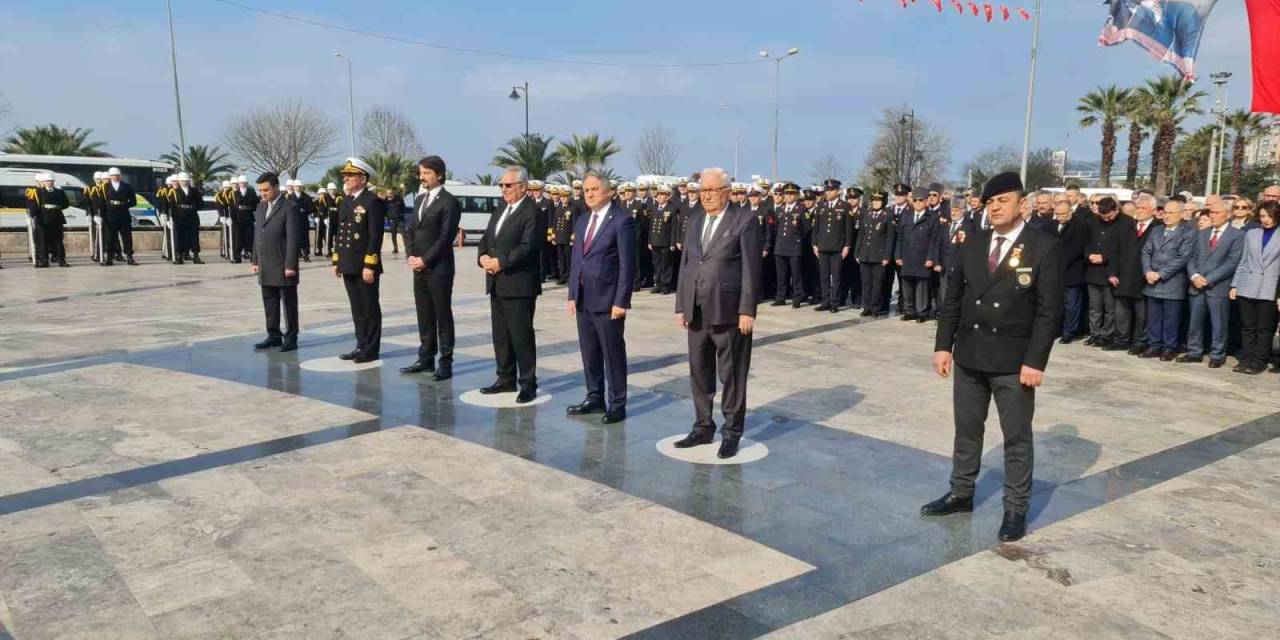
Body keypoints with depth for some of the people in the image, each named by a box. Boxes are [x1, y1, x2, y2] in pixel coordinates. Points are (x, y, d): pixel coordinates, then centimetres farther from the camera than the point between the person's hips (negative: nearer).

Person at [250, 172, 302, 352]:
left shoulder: (289, 208, -9)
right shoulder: (261, 207, 14)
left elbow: (293, 239, -13)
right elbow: (257, 235, 18)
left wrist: (290, 265, -17)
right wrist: (255, 260, 13)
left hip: (283, 267, -7)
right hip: (265, 268, 7)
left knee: (289, 303, 1)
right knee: (269, 303, 11)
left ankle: (291, 338, 8)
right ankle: (274, 336, 20)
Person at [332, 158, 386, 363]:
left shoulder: (373, 202, -11)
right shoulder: (345, 202, 15)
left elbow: (375, 236, -16)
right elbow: (339, 233, 20)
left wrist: (370, 266, -20)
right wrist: (336, 261, 15)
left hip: (365, 266, -8)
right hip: (349, 265, 8)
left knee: (370, 309, 1)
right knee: (357, 309, 13)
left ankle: (371, 350, 8)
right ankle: (361, 346, 21)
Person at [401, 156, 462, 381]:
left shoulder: (449, 201, -9)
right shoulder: (420, 199, 16)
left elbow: (446, 237, -14)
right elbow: (409, 229, 15)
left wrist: (425, 260, -14)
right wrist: (411, 256, 0)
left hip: (439, 269, -7)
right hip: (419, 268, 7)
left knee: (443, 317, -1)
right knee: (424, 316, 12)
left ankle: (445, 363, 5)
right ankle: (426, 358, 21)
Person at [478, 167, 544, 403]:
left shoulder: (532, 212, -9)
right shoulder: (498, 212, 19)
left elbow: (528, 247, -19)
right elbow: (485, 240, 18)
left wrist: (501, 262, -18)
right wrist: (483, 257, -3)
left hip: (519, 285, -8)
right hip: (497, 284, 8)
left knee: (521, 335, -4)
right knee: (501, 335, 13)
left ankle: (528, 383, 5)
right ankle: (506, 378, 23)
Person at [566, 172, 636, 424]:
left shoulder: (622, 220, -9)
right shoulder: (582, 221, 15)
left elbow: (627, 264, -13)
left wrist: (621, 301, -16)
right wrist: (572, 294, 10)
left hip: (608, 300, -7)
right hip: (583, 300, 7)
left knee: (613, 354, 1)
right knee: (589, 352, 14)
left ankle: (617, 403, 11)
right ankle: (595, 397, 26)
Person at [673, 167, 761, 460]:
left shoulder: (744, 221, -4)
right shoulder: (695, 221, 14)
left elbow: (750, 269, -9)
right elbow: (685, 265, 14)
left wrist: (747, 310, -14)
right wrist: (681, 305, 10)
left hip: (729, 312, -6)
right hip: (697, 312, 6)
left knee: (731, 375, 3)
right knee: (699, 372, 13)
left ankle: (731, 433, 15)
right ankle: (703, 427, 26)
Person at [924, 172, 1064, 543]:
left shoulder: (1044, 247, -7)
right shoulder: (972, 245, 7)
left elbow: (1049, 311, -11)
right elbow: (953, 300, 9)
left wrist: (1035, 361, -16)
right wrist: (944, 345, 3)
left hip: (1014, 361, -5)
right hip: (968, 356, 5)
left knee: (1017, 438, 6)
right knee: (966, 431, 15)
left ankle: (1016, 510, 18)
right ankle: (961, 494, 30)